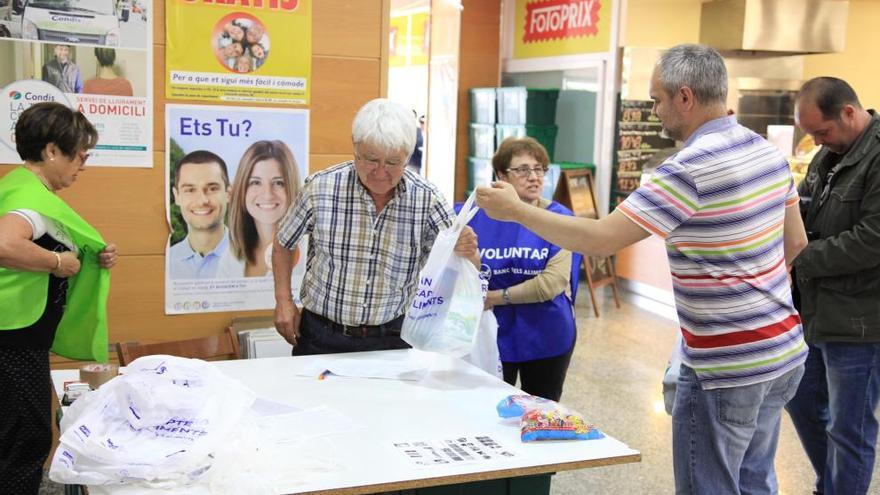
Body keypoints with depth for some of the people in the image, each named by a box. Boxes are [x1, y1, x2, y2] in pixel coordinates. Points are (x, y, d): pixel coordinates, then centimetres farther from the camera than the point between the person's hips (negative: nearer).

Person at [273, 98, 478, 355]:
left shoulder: (427, 199, -10)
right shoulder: (320, 187, -10)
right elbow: (283, 245, 8)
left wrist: (467, 253, -28)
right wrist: (283, 301, 0)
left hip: (391, 337, 1)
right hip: (321, 335, -1)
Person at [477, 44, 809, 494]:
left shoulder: (688, 169, -23)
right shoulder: (768, 150, 5)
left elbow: (598, 240, -23)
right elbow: (795, 243, 15)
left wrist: (515, 210, -14)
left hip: (728, 367, -9)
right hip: (784, 351, 9)